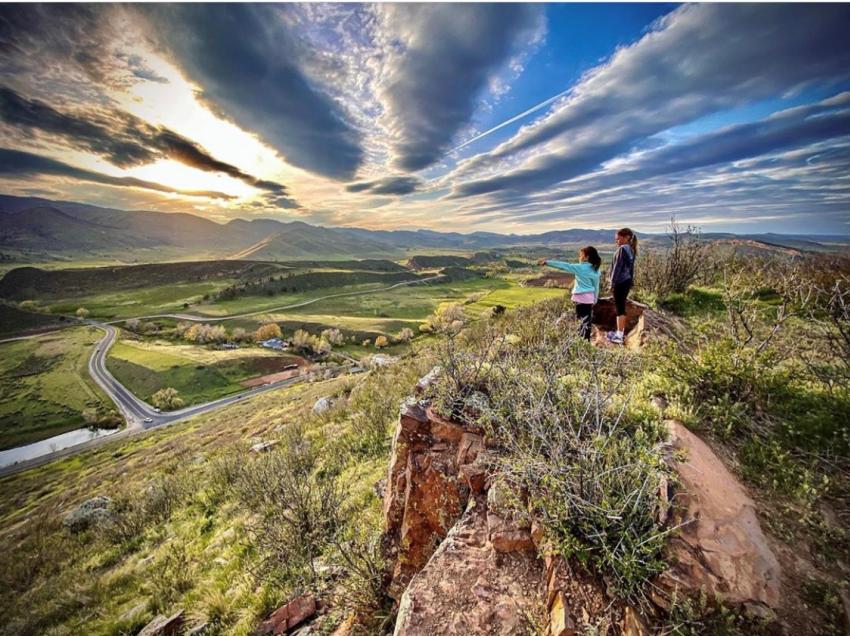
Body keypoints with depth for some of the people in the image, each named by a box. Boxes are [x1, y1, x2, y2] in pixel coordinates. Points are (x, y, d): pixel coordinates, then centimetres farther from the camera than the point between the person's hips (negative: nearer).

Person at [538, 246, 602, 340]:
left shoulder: (580, 267, -12)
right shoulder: (595, 270, 7)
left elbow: (563, 265, -13)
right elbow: (596, 287, 11)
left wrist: (547, 262, -10)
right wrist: (595, 299, 20)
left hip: (581, 297, -6)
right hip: (590, 297, 6)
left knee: (583, 320, -2)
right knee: (587, 319, 9)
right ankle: (586, 340, 16)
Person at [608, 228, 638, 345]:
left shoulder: (622, 249, -14)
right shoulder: (631, 249, 13)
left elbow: (618, 267, -16)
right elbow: (631, 267, 17)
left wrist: (612, 283, -14)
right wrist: (631, 281, 22)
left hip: (620, 282, -9)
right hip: (627, 281, 9)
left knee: (619, 308, -6)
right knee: (622, 307, 16)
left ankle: (619, 336, -2)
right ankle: (621, 332, 25)